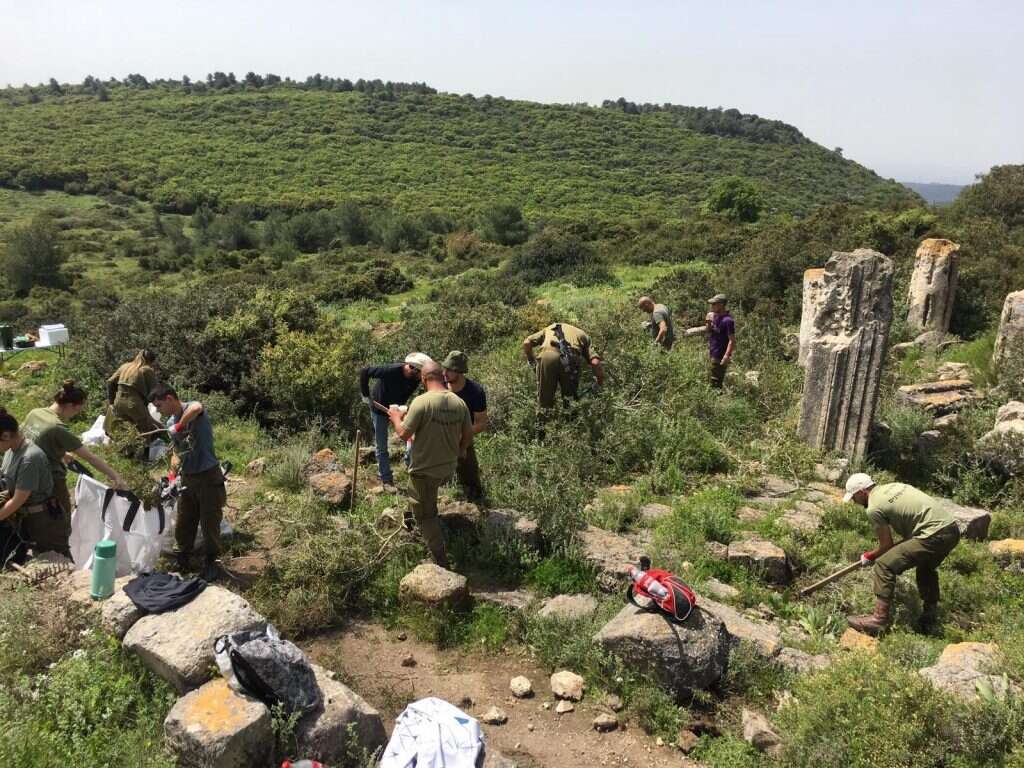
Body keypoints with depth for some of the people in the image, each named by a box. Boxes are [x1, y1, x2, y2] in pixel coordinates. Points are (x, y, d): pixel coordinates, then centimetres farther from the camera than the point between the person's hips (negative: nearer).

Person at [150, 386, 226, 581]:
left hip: (209, 477, -7)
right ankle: (181, 562, 33)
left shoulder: (190, 407, -14)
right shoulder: (170, 424, 10)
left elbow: (196, 407, -41)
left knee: (210, 523, 5)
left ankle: (211, 563, 23)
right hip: (187, 478, 7)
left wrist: (180, 426, -26)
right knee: (183, 524, 15)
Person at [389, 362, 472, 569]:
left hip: (424, 470, -5)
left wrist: (396, 417, 1)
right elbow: (468, 436, 3)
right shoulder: (459, 402, -6)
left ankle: (441, 561, 13)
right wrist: (458, 452, 22)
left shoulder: (421, 402, -23)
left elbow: (404, 434, -18)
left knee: (425, 515, 9)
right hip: (448, 467, 5)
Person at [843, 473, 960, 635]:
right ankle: (930, 613, 40)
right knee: (926, 567, 35)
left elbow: (887, 545, 1)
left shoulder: (874, 508, -7)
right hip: (952, 528, 9)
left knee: (883, 566, -7)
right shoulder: (893, 486, 18)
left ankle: (879, 620, -7)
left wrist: (870, 557, 20)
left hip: (935, 535, -9)